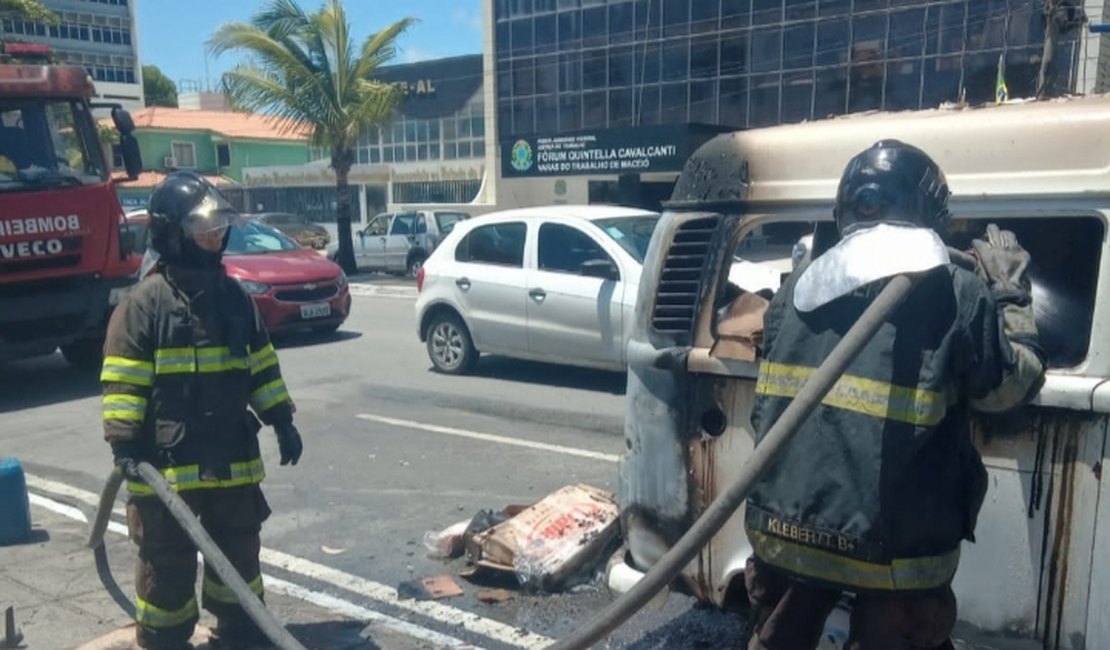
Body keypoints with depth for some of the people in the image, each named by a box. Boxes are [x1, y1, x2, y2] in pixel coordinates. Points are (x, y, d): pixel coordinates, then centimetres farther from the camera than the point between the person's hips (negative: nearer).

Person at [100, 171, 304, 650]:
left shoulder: (234, 296, 7)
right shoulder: (146, 300, -10)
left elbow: (261, 364, 12)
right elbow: (123, 380, -11)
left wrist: (281, 420, 8)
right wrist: (124, 442, -16)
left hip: (232, 455, 6)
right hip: (166, 459, -5)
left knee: (239, 547, 17)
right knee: (168, 559, 7)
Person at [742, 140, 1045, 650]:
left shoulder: (798, 287, 3)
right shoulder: (957, 295, -10)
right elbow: (1014, 384, 4)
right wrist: (1010, 292, 13)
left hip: (784, 526, 4)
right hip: (895, 542, -4)